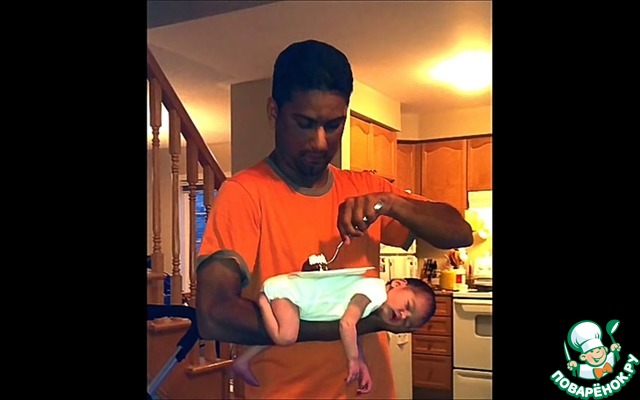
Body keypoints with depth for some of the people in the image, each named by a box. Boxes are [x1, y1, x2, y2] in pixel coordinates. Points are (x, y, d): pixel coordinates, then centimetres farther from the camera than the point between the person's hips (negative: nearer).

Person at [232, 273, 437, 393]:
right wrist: (353, 360, -16)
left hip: (292, 286, 9)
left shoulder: (372, 306, 7)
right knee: (286, 336, -27)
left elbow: (352, 332, 16)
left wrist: (363, 365, 7)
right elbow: (346, 324, -27)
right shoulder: (374, 290, -22)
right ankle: (263, 301, -4)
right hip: (284, 288, -9)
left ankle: (242, 362, 21)